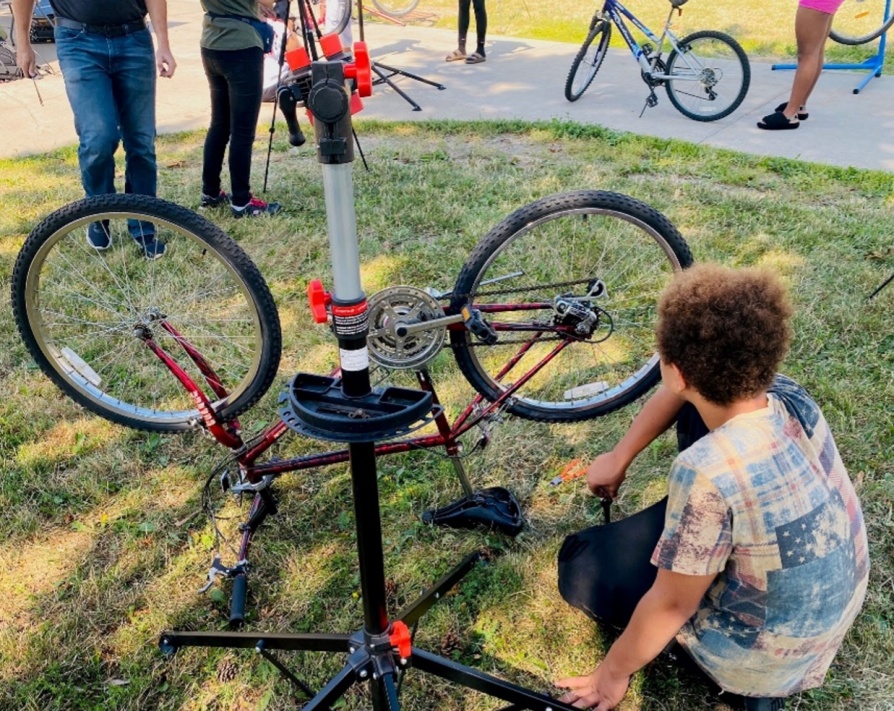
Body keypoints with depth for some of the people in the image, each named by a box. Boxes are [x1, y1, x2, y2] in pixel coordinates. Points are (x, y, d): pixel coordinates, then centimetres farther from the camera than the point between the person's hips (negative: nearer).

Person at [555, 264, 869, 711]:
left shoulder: (707, 473, -36)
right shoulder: (789, 395, -15)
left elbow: (670, 605, -22)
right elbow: (681, 392, 7)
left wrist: (613, 674, -5)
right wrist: (619, 458, 13)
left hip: (768, 657, -6)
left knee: (581, 567, 9)